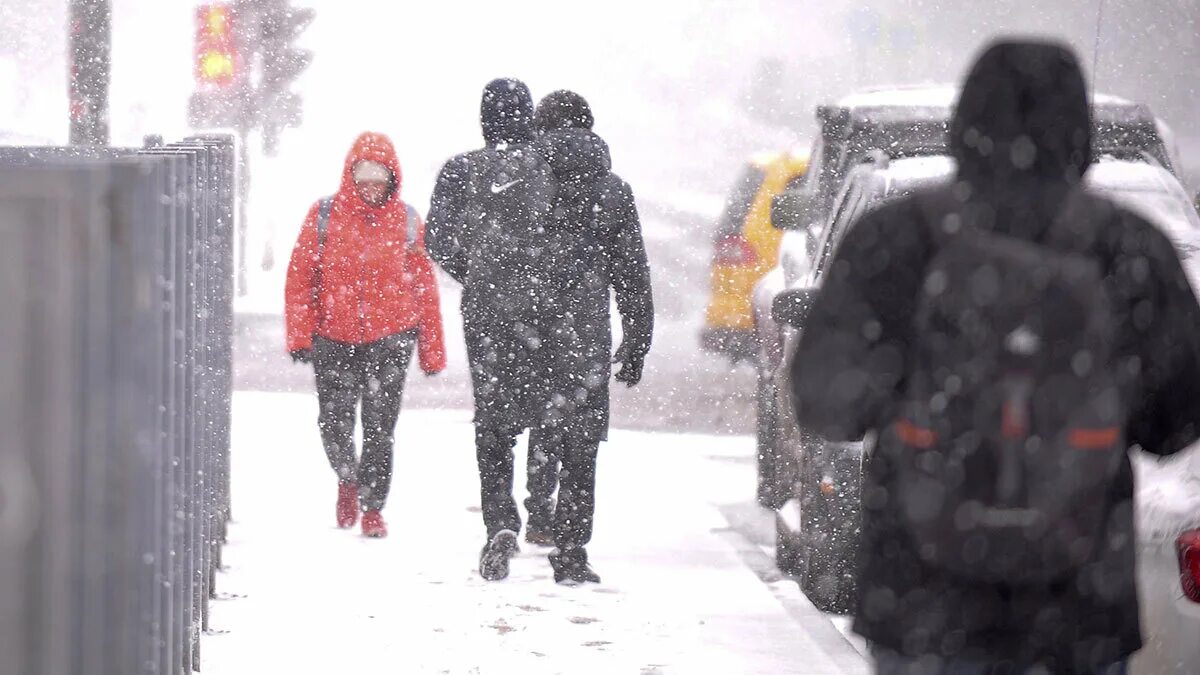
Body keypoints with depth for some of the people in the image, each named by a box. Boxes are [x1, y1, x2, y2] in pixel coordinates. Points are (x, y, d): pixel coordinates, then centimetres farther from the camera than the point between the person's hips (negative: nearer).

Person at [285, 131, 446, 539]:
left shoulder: (405, 219, 3)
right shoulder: (325, 215, -1)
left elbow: (424, 286, 8)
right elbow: (300, 277, 0)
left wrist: (432, 349, 8)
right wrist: (300, 335, -7)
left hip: (390, 339, 0)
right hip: (334, 339, 0)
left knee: (380, 426, 0)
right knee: (335, 423, -2)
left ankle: (372, 506, 14)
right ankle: (348, 480, 29)